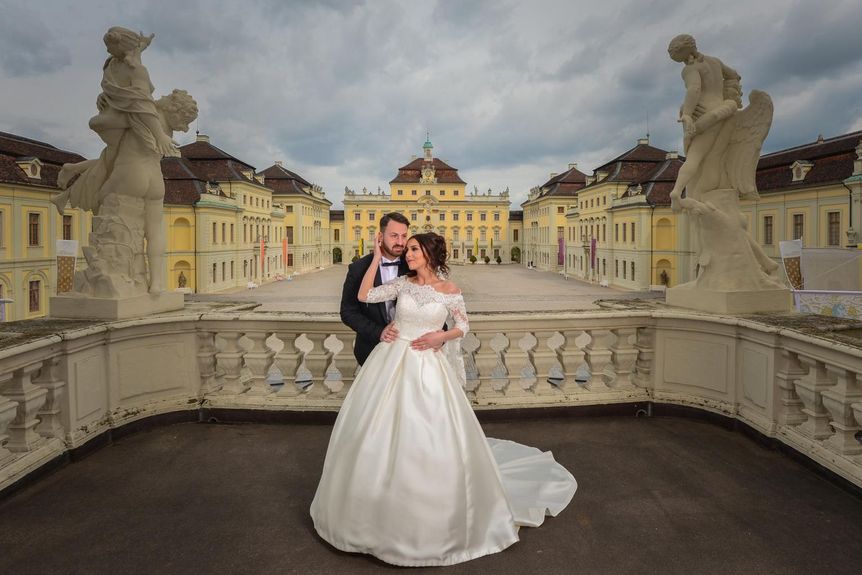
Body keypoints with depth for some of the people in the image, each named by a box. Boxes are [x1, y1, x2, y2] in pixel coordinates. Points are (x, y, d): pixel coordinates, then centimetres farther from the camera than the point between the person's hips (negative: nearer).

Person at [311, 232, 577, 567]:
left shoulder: (449, 290, -4)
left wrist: (440, 337, -12)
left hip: (427, 367, -3)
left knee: (428, 439, 1)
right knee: (383, 434, 9)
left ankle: (428, 518, 25)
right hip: (392, 363, 3)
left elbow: (464, 326, 6)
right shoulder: (402, 283, 2)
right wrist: (378, 257, -3)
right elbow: (364, 296, -4)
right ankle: (382, 509, 32)